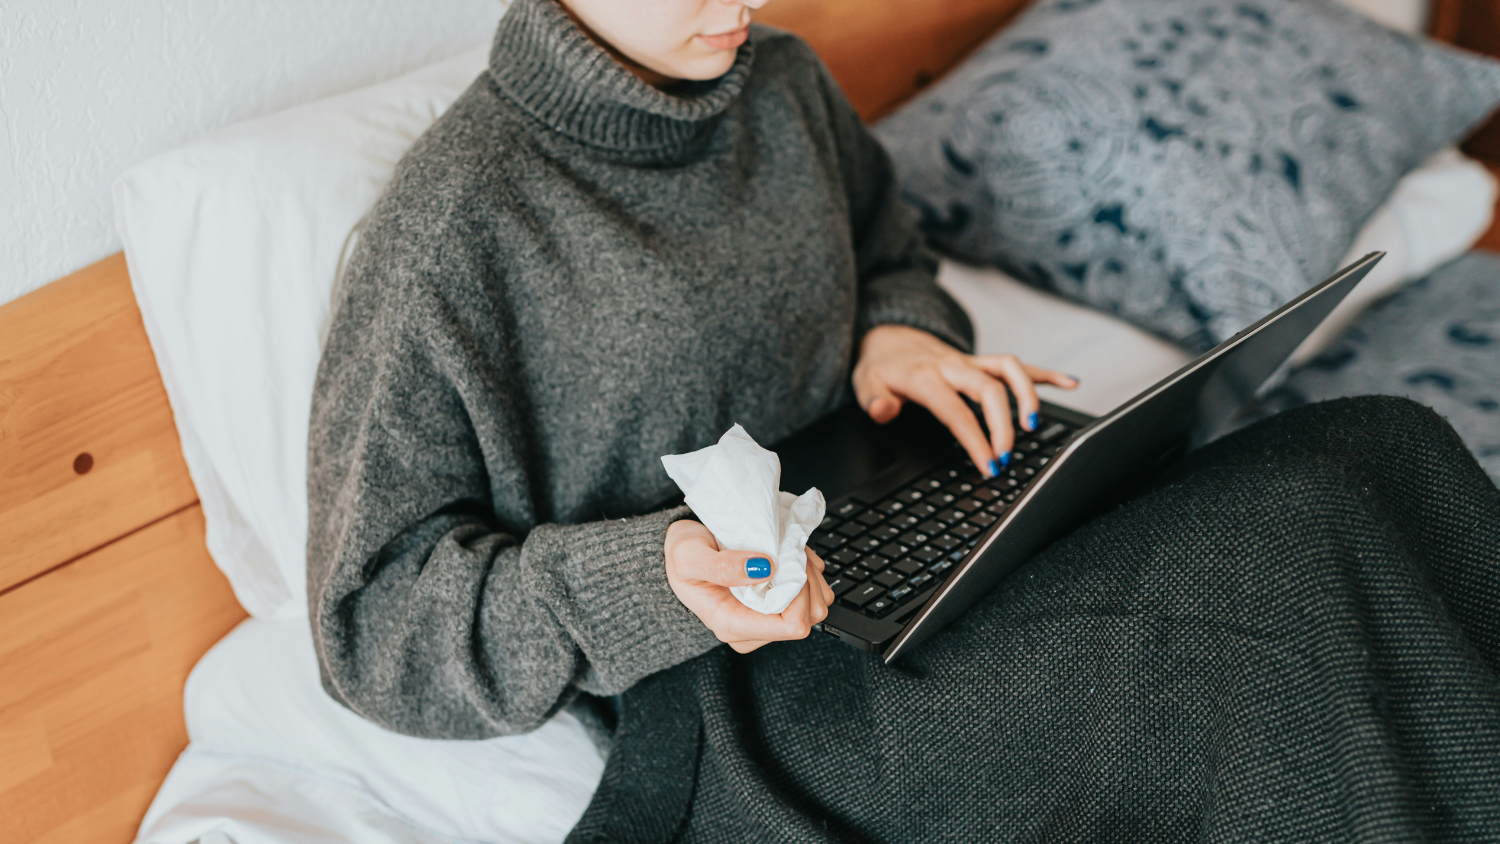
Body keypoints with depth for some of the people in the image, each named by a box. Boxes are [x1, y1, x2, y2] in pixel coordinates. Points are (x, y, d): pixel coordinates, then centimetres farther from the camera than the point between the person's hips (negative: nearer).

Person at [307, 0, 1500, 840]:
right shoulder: (455, 228, -14)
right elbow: (376, 617, -10)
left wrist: (898, 333, 1)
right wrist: (649, 577, -26)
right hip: (727, 698, -7)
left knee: (1376, 451, -16)